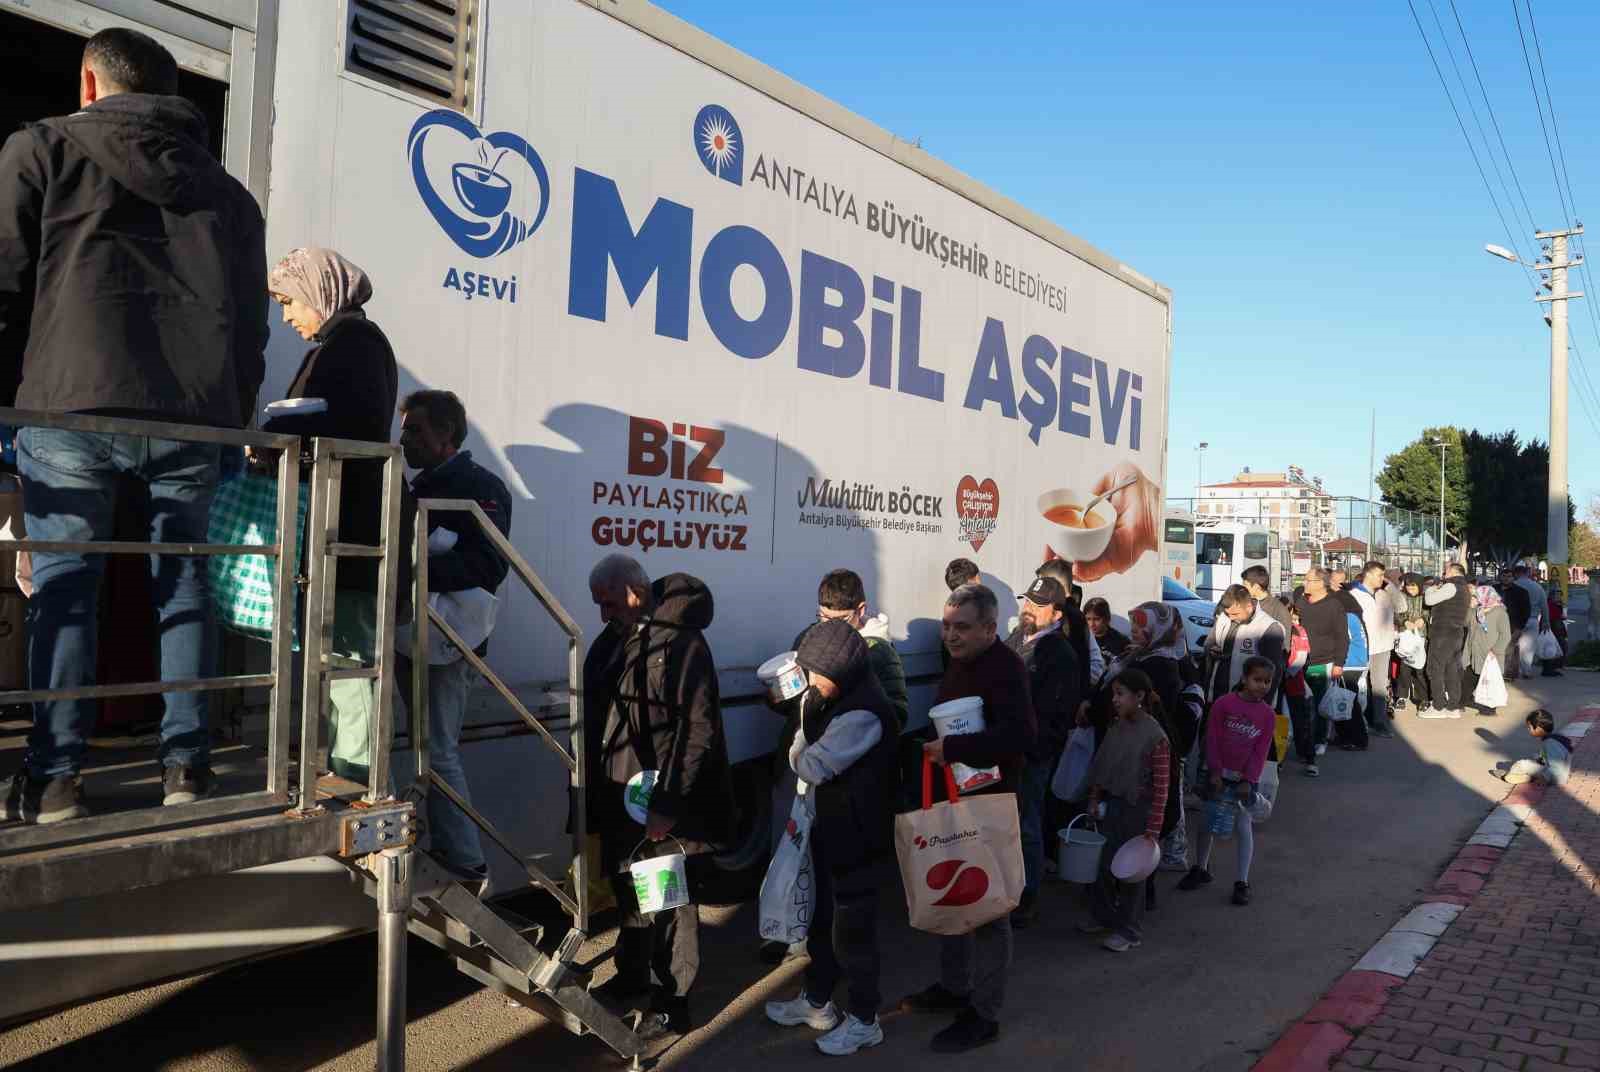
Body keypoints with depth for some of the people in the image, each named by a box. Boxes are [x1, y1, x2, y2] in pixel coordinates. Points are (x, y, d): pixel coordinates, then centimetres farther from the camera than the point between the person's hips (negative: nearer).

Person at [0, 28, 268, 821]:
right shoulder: (227, 191, 21)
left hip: (72, 407, -2)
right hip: (194, 417, 3)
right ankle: (187, 764, 11)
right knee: (183, 581, 11)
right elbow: (251, 325, 17)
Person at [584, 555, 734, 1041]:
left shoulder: (681, 643, -17)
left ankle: (670, 1005, 19)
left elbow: (699, 730, -21)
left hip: (666, 806, -8)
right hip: (620, 800, 8)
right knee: (628, 892, 23)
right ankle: (632, 975, 43)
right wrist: (591, 792, 16)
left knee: (668, 901, 4)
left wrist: (667, 804, -22)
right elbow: (594, 719, 17)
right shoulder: (610, 641, 9)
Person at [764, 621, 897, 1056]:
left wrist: (797, 752, -3)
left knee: (852, 928, 5)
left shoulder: (864, 714, -27)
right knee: (823, 919, 21)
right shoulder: (837, 701, 5)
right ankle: (817, 1002, 39)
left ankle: (864, 1021, 22)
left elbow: (812, 766, -23)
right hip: (831, 828, 9)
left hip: (856, 835, -9)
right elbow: (809, 750, 10)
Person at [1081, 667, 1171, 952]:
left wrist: (1153, 830, -19)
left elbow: (1161, 787, -19)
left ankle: (1128, 930, 21)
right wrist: (1095, 800, 9)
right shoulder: (1115, 728, 1)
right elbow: (1102, 766, 11)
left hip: (1137, 810, -6)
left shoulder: (1155, 737, -20)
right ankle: (1105, 916, 34)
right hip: (1112, 805, 7)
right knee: (1103, 862, 15)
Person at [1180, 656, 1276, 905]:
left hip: (1245, 778, 0)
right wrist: (1215, 772, -10)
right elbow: (1212, 739, -7)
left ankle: (1242, 882, 8)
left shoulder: (1267, 714, -4)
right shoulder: (1224, 703, -9)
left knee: (1243, 826, -1)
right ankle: (1201, 869, 28)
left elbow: (1260, 751, -4)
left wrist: (1248, 780, -11)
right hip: (1219, 774, 0)